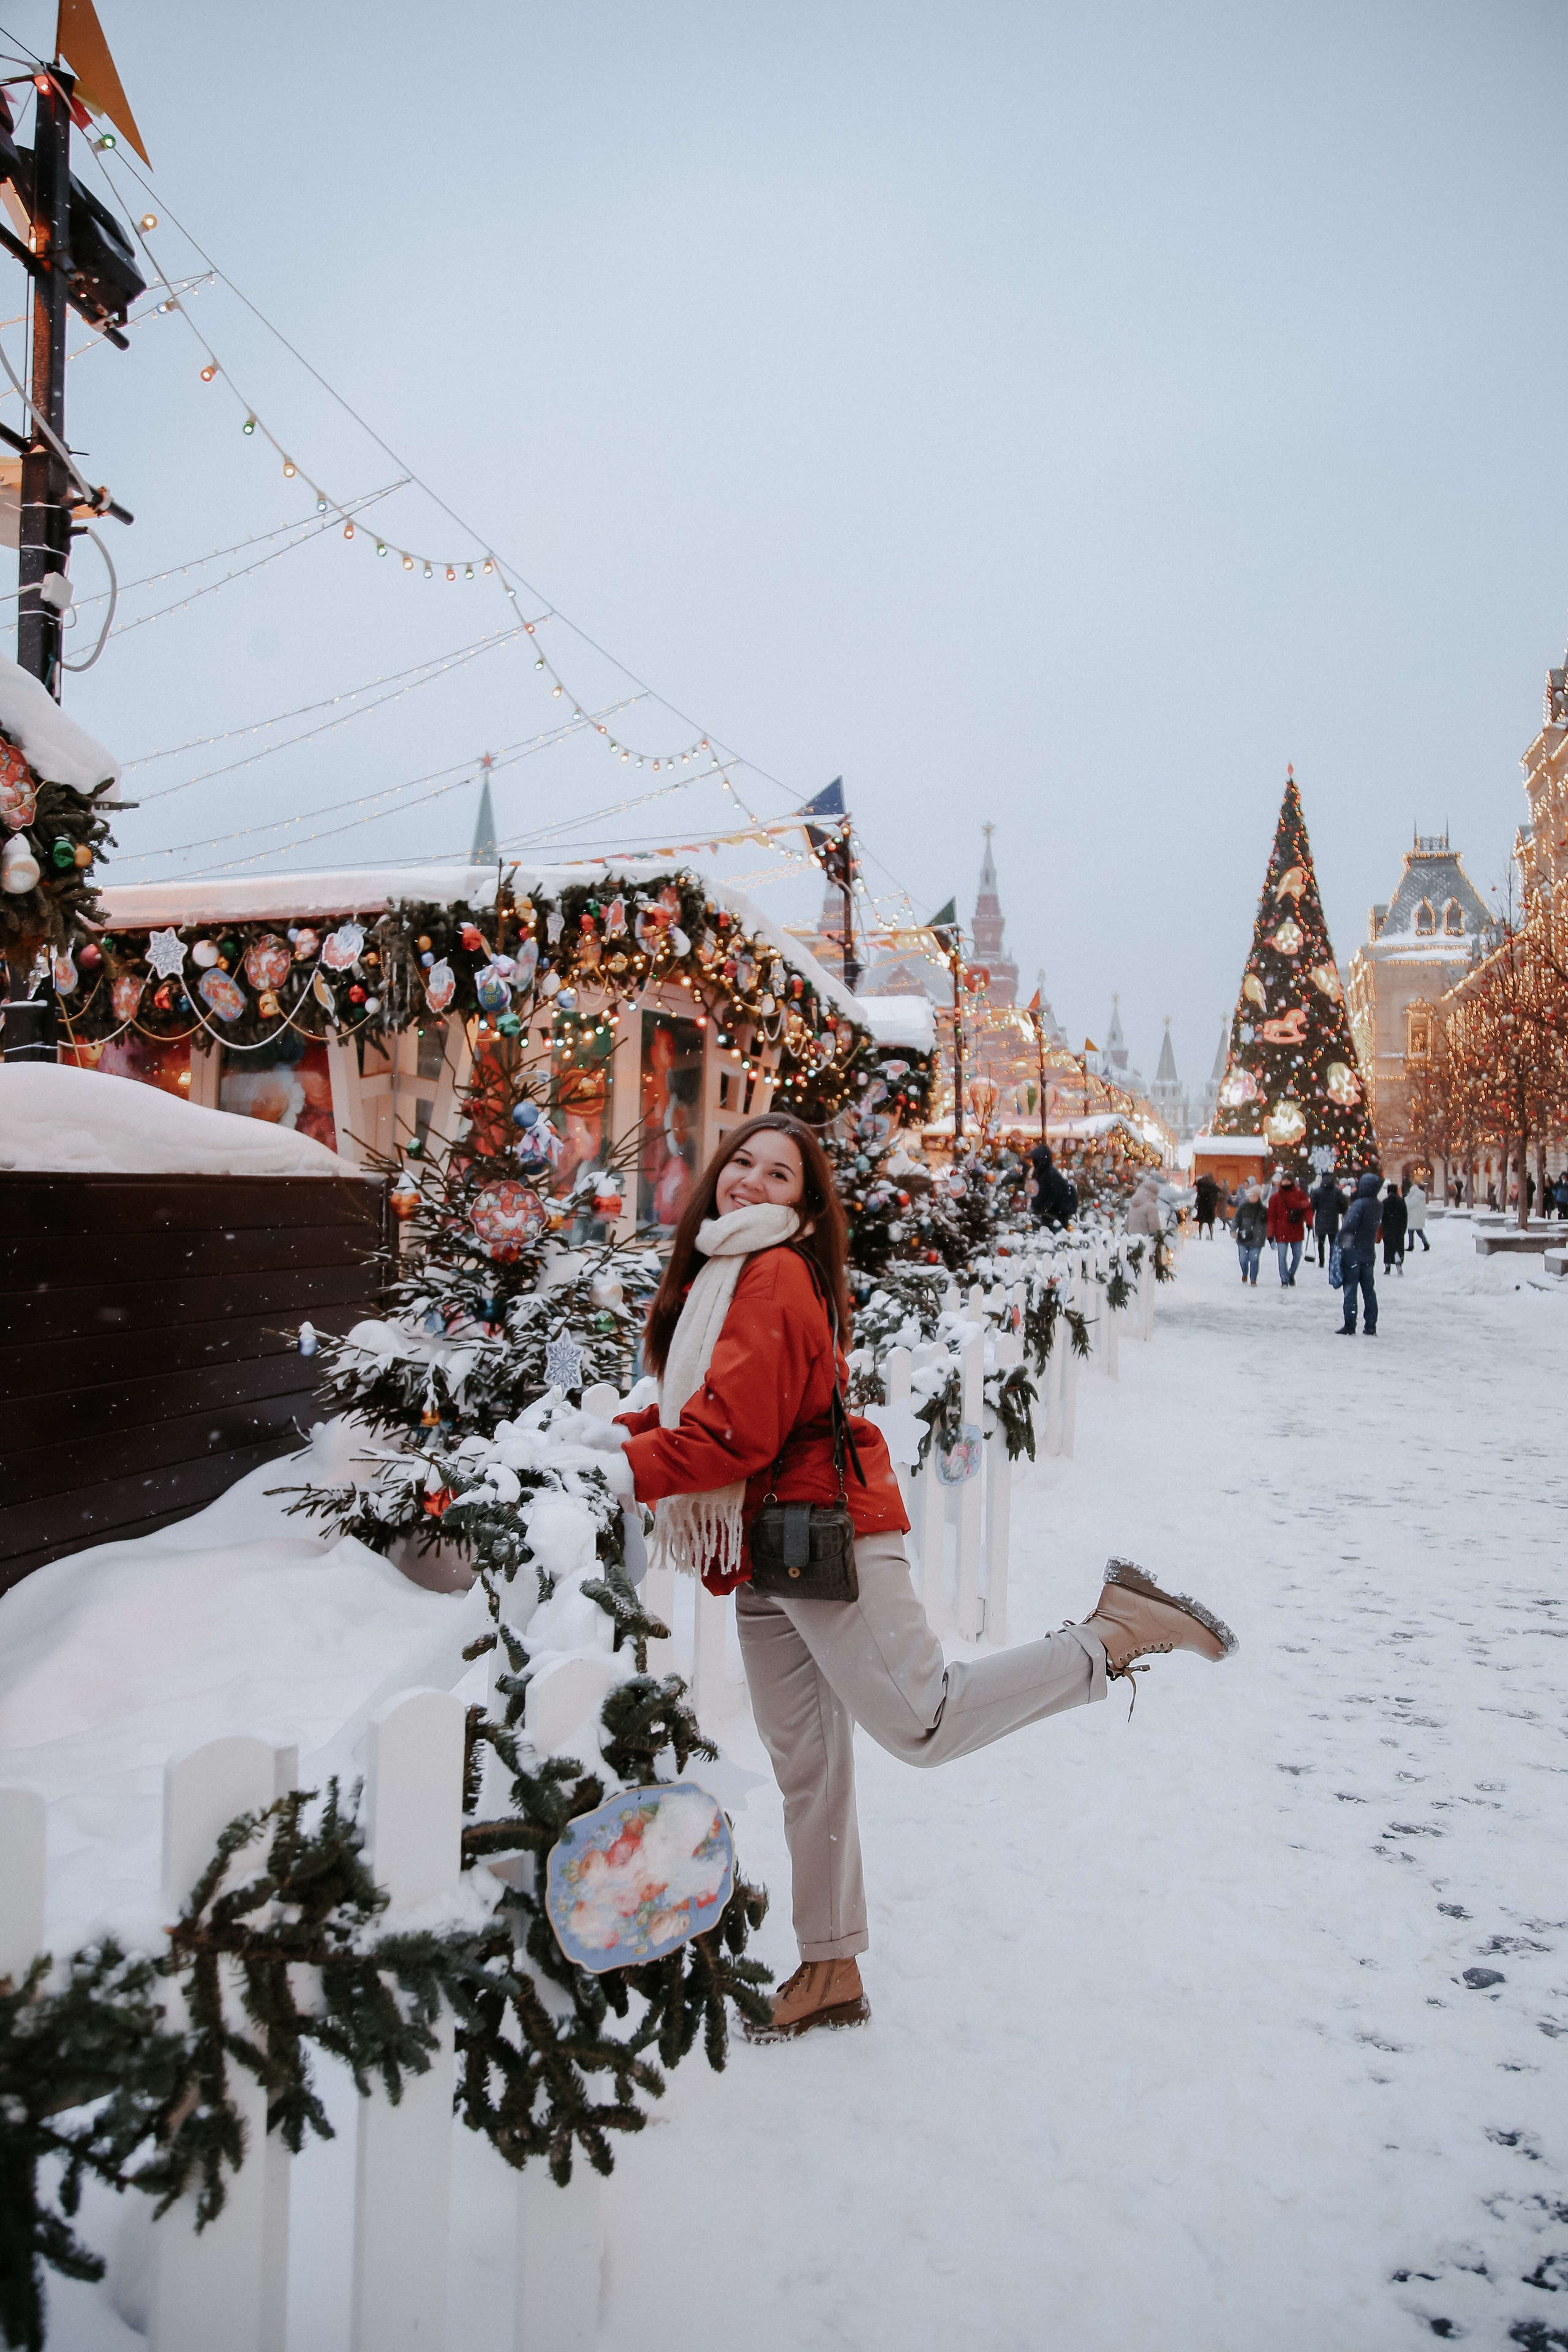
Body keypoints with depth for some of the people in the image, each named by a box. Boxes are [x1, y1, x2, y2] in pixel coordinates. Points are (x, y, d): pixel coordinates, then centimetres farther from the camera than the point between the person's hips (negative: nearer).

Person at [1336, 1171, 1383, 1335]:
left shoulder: (1359, 1204, -19)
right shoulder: (1379, 1206, 5)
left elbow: (1349, 1226, -25)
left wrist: (1342, 1241, -10)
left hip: (1353, 1253, -6)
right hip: (1369, 1253, 6)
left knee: (1350, 1290, 0)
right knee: (1369, 1290, 11)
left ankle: (1350, 1327, 0)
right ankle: (1371, 1327, 12)